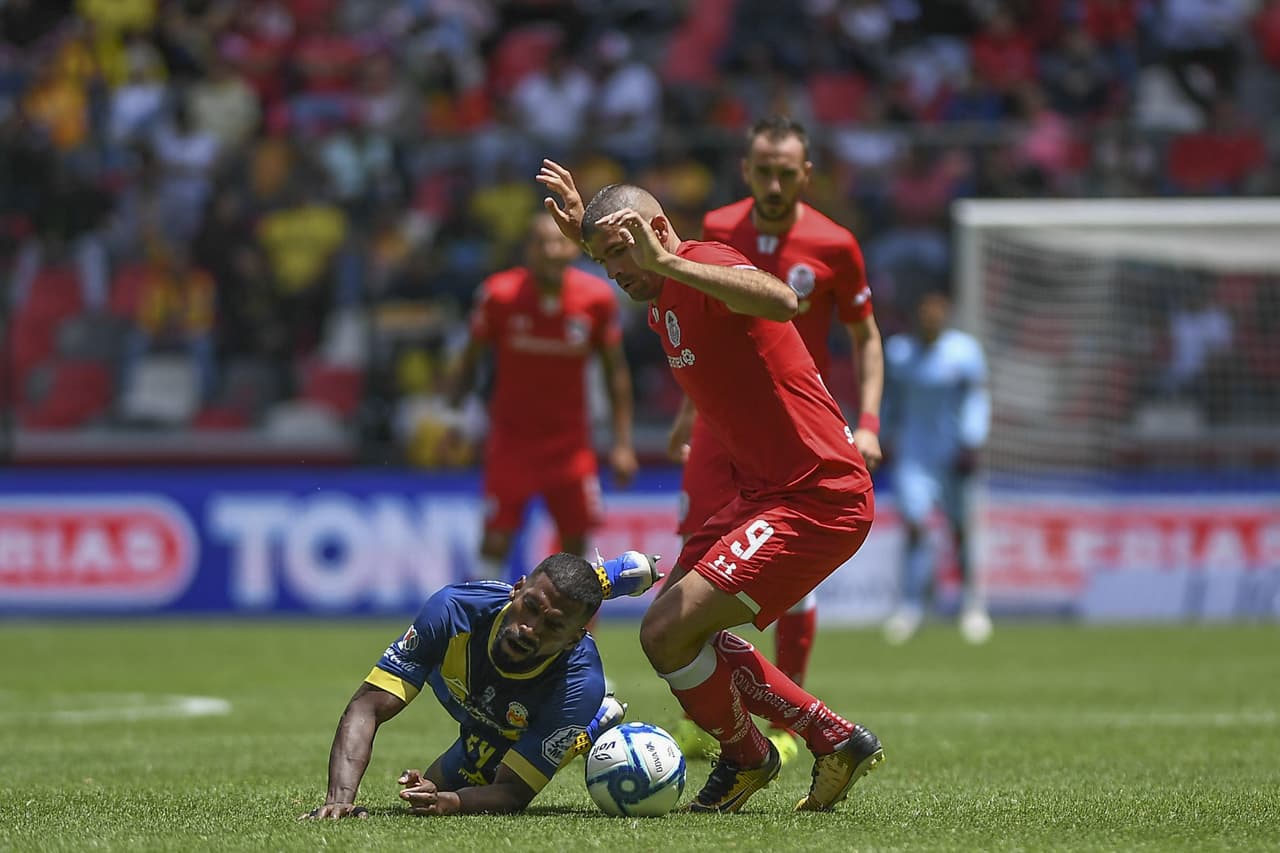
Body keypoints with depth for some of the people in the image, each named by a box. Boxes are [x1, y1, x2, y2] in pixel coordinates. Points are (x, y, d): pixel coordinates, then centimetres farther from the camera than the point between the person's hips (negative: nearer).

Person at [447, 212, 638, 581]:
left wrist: (623, 442, -1)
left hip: (569, 437, 2)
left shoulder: (597, 298, -8)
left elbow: (615, 370, 2)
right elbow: (469, 360, -1)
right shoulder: (500, 294, -12)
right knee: (496, 537, -7)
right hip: (511, 436, -1)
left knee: (575, 541, 2)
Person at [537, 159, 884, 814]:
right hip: (762, 492, 11)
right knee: (675, 626, 17)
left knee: (667, 632, -15)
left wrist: (668, 262, -40)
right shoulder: (663, 298, 12)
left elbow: (781, 302, -42)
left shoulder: (707, 268, -17)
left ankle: (744, 758, 13)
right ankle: (833, 739, 20)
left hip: (817, 499, -11)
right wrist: (583, 230, 26)